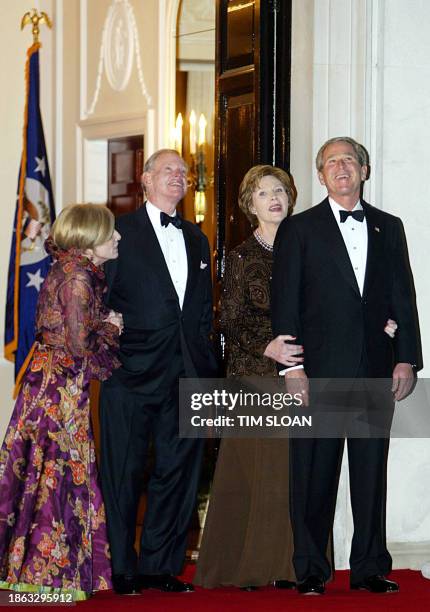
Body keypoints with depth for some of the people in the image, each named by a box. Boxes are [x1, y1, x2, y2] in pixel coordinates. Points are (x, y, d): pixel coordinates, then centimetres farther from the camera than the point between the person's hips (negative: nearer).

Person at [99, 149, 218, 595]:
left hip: (186, 373, 5)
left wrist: (206, 367, 11)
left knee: (179, 469, 6)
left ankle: (160, 566, 14)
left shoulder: (196, 239, 18)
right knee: (123, 473, 0)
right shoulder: (120, 231, 0)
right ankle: (121, 569, 7)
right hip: (132, 372, -5)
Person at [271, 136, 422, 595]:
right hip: (320, 369, -3)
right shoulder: (299, 229, 4)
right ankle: (310, 570, 8)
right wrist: (292, 367, -8)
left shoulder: (388, 227, 13)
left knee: (372, 471, 6)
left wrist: (406, 360, 4)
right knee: (313, 475, 0)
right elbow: (285, 303, 0)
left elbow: (403, 297, 11)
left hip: (375, 369, 3)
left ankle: (369, 567, 13)